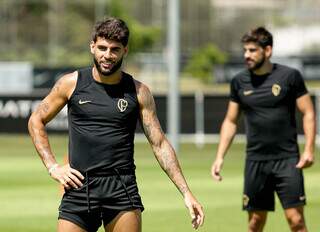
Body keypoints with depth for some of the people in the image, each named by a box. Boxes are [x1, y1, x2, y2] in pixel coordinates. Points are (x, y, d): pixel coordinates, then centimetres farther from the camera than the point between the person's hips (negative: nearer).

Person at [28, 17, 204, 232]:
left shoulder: (138, 92, 4)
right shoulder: (72, 83, 4)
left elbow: (159, 144, 5)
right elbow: (36, 121, 15)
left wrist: (186, 193, -2)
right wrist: (52, 166, 4)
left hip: (122, 190, 0)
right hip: (79, 188, 1)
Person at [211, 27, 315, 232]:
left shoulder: (290, 76, -3)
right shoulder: (239, 82, 6)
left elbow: (308, 113, -1)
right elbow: (230, 121, 13)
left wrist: (309, 149, -11)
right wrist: (220, 157, 5)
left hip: (287, 159, -3)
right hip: (255, 160, 3)